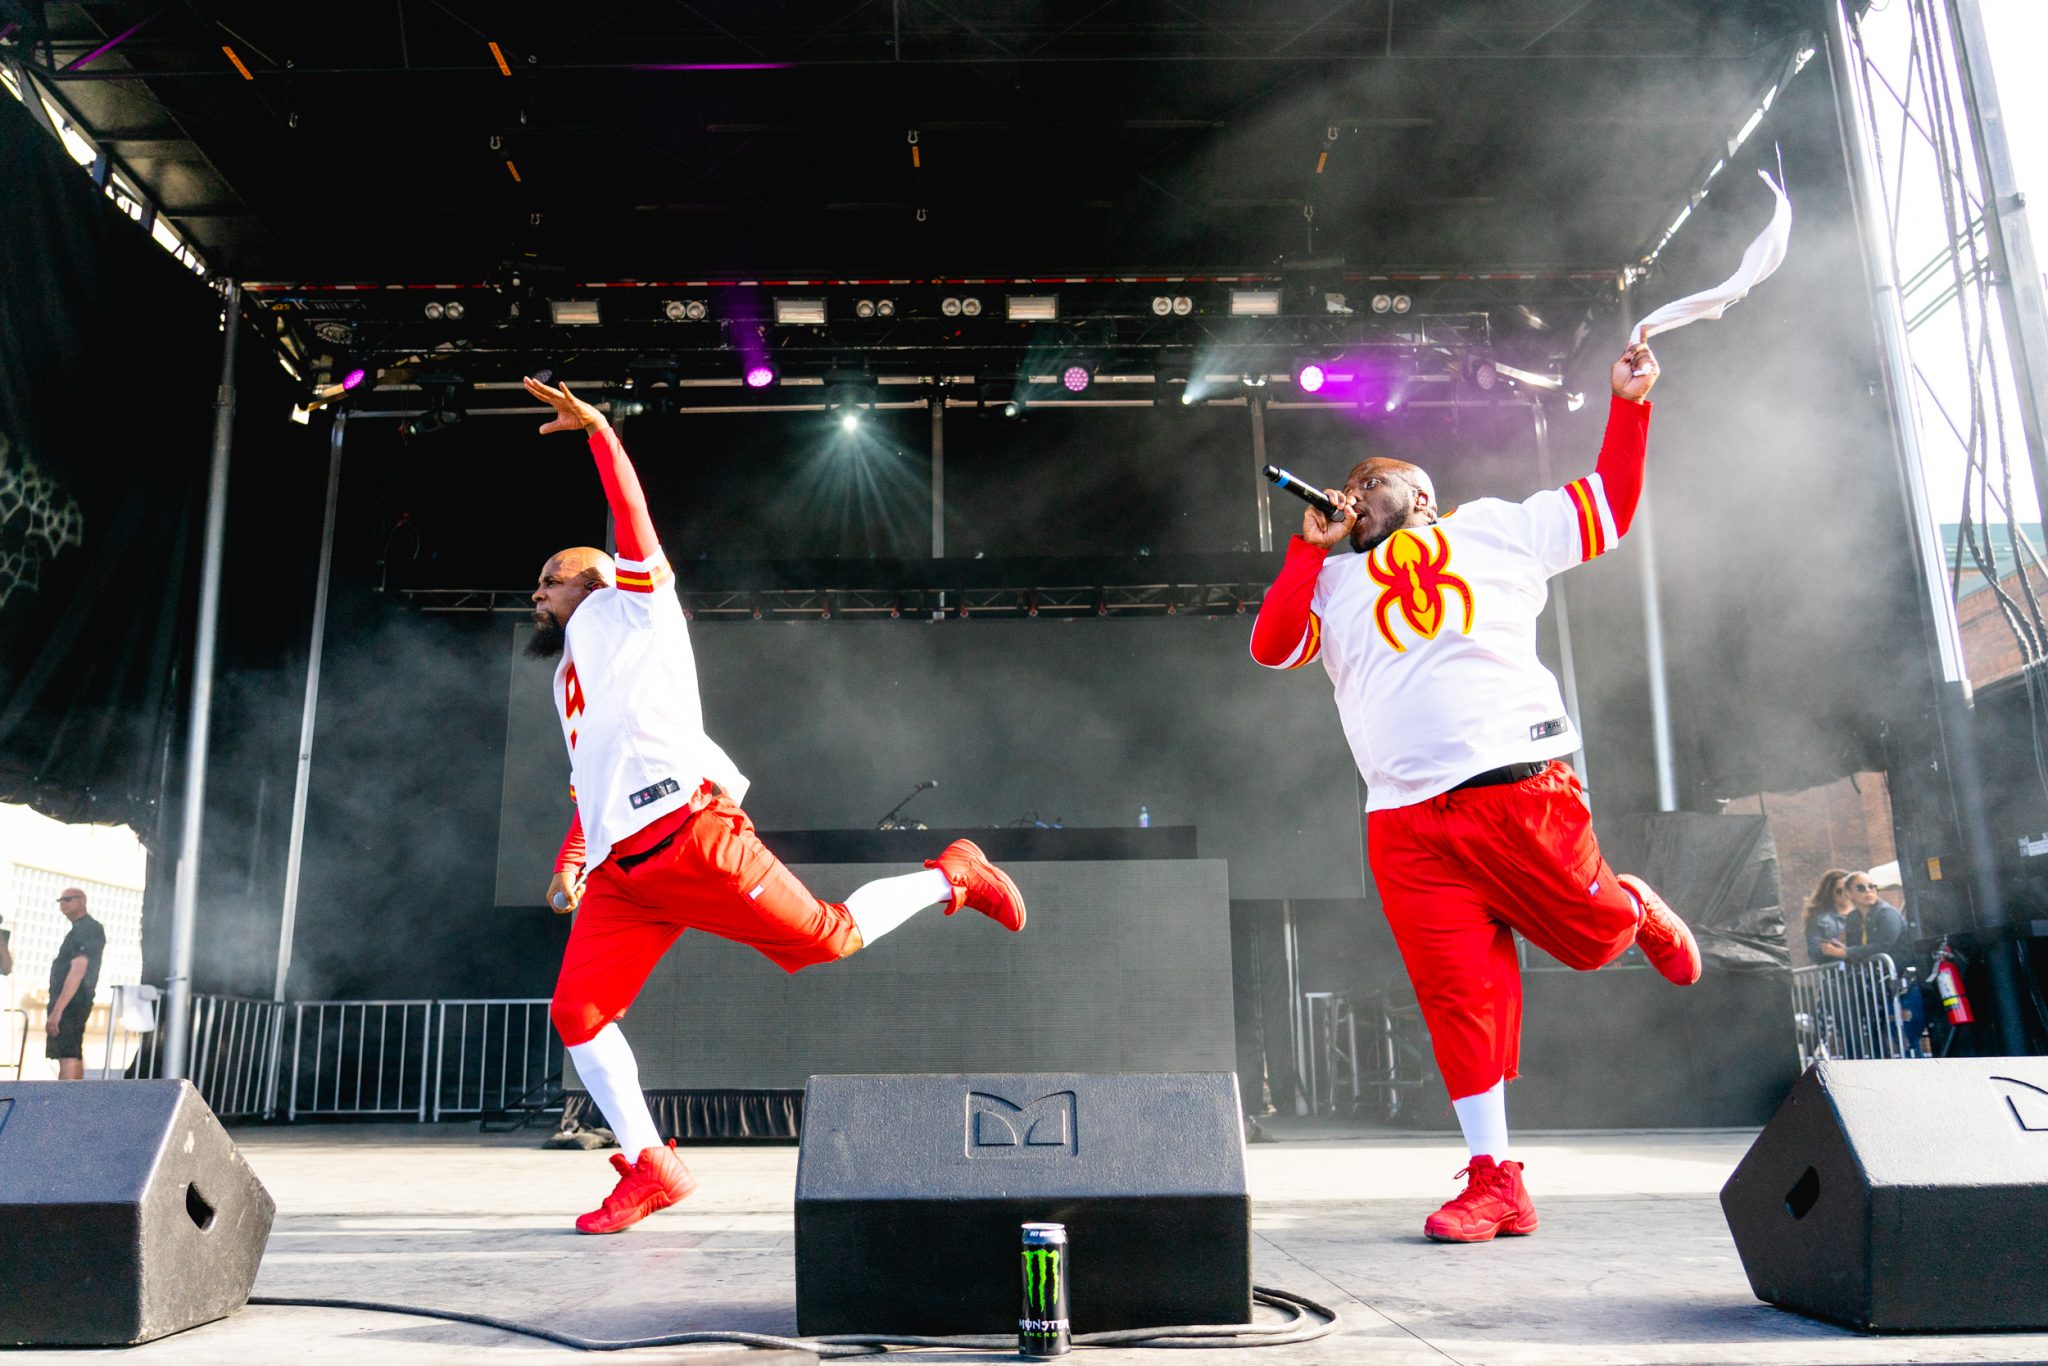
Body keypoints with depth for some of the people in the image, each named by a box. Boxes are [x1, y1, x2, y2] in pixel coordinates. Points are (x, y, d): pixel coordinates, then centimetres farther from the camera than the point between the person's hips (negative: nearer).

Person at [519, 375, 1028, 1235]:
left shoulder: (625, 608, 13)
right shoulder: (569, 679, 33)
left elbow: (633, 517, 0)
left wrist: (598, 429, -5)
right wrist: (570, 864, 21)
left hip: (687, 834, -8)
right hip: (617, 872, 8)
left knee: (828, 938, -8)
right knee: (576, 1016, -1)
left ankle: (952, 878, 14)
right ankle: (650, 1168, 10)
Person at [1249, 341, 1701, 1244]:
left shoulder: (1493, 529, 14)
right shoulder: (1333, 580, 18)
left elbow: (1611, 507, 19)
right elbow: (1270, 645, 3)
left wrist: (1628, 403, 13)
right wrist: (1310, 546, 3)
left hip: (1522, 789, -1)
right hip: (1409, 823, 1)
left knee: (1592, 937, 6)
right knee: (1457, 991, -2)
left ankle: (1639, 914, 44)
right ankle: (1494, 1181, 7)